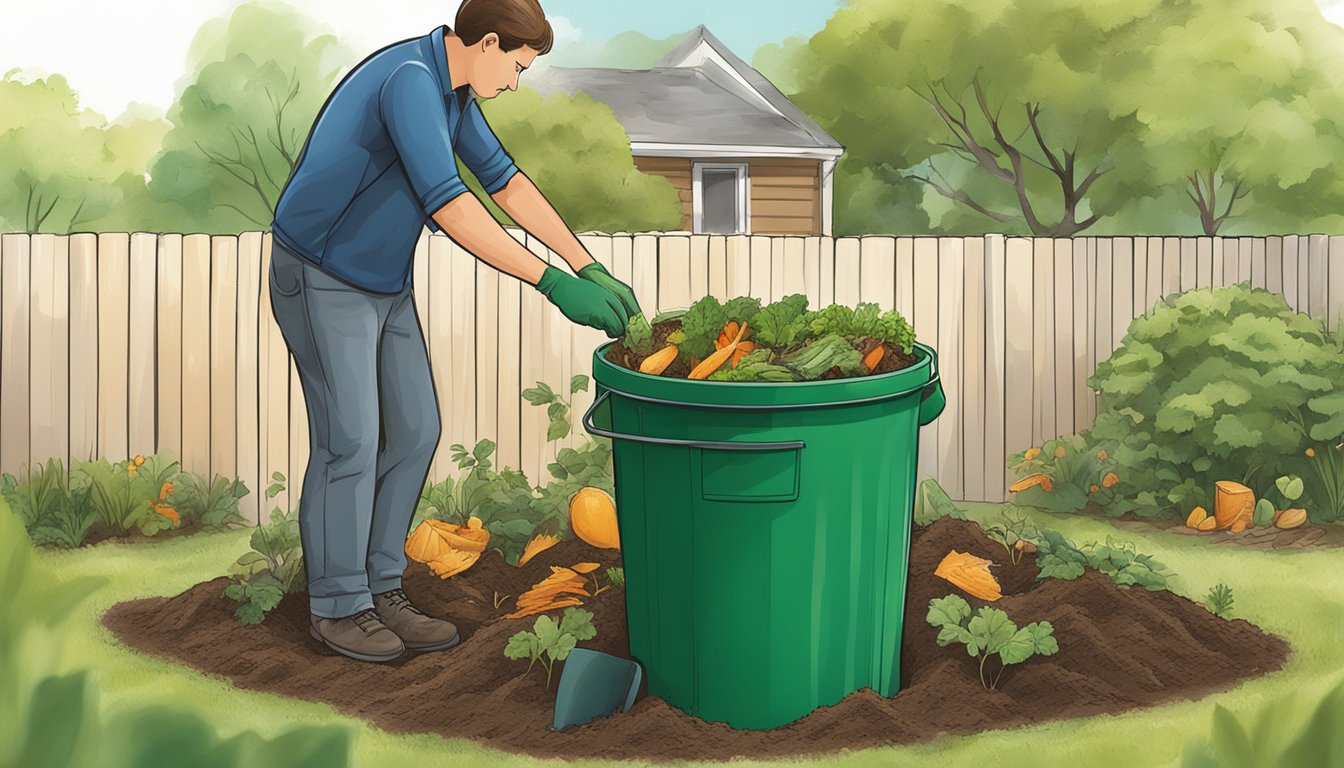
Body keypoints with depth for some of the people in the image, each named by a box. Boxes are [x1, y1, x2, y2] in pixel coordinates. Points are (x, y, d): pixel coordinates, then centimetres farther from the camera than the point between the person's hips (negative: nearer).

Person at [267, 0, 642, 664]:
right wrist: (554, 284, -33)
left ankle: (378, 586, 15)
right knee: (350, 439, -7)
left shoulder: (450, 89, 5)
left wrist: (590, 268, 1)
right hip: (322, 278, -9)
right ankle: (336, 604, 7)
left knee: (413, 431, 5)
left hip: (383, 281, 9)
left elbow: (505, 181, 8)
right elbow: (449, 207, -33)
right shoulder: (408, 80, -26)